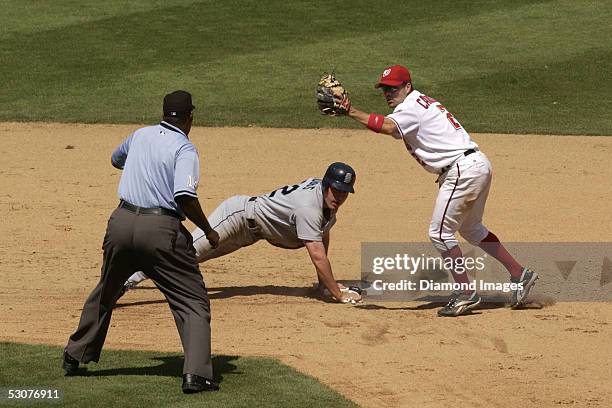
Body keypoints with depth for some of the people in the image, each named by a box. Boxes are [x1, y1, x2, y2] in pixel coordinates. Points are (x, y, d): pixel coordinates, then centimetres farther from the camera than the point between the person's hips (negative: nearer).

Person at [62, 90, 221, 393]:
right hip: (162, 230, -6)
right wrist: (208, 231, -8)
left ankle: (75, 355, 37)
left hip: (122, 221, 6)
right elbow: (185, 197, -19)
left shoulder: (140, 135, 13)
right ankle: (195, 374, -15)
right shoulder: (185, 149, -6)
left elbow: (116, 159, 35)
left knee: (106, 291, 26)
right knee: (193, 301, 0)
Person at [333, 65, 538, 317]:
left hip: (463, 170, -11)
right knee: (470, 229, 24)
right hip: (478, 165, 11)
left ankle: (466, 294, -2)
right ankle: (519, 274, 26)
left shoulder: (411, 107, -11)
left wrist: (351, 112, -36)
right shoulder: (423, 103, 20)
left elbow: (388, 127, -30)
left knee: (440, 232, -6)